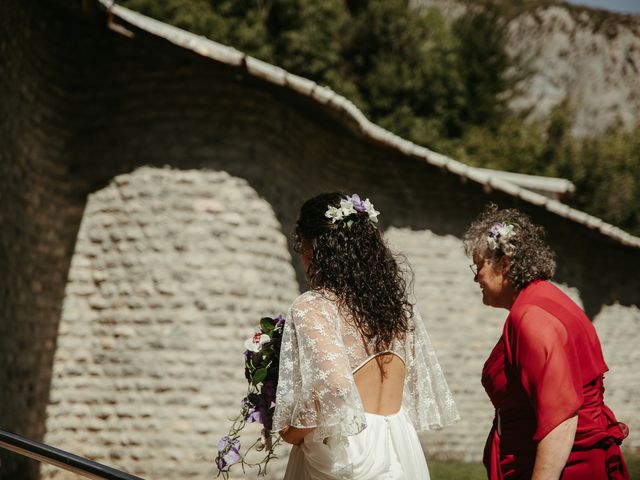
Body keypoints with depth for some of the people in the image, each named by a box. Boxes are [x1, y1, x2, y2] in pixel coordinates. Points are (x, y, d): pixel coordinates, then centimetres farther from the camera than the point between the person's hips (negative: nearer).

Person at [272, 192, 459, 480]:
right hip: (401, 447, 7)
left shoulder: (313, 308, -13)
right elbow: (420, 379, 13)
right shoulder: (396, 300, 8)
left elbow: (332, 384, -26)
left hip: (344, 455, -6)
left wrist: (293, 432, -12)